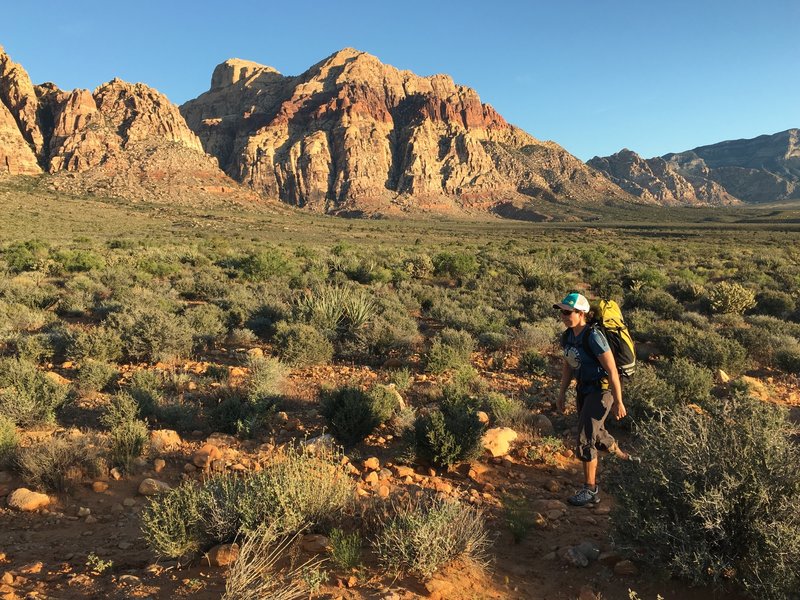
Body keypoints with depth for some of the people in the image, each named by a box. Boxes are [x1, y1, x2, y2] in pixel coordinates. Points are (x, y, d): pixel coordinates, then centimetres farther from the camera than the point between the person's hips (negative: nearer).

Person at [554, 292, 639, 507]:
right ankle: (624, 458, 52)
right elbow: (568, 365, 12)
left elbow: (612, 370, -22)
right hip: (583, 390, 9)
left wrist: (618, 402, -19)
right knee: (596, 434, 23)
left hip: (601, 391, -9)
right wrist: (562, 393, 12)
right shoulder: (568, 335, -1)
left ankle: (591, 491, 1)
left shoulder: (593, 336, -26)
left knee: (585, 440, -12)